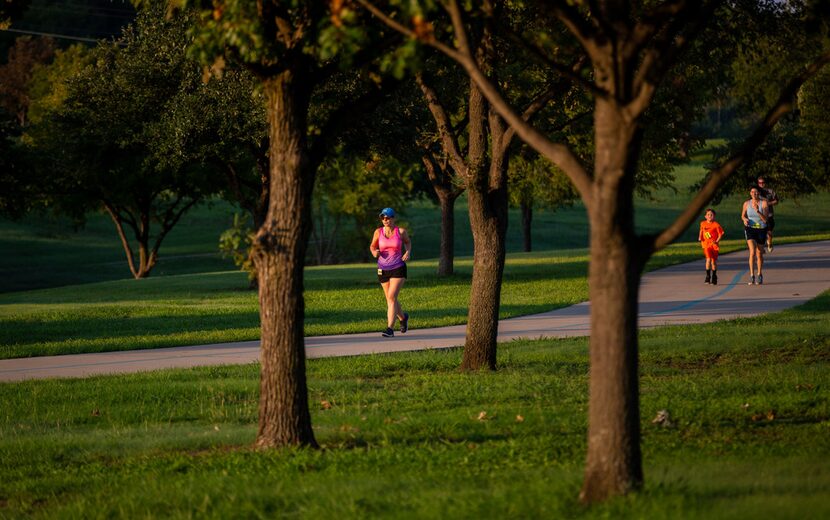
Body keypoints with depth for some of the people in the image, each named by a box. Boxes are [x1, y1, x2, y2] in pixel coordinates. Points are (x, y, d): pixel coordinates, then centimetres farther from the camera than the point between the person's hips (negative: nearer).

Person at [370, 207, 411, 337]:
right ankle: (403, 318, 43)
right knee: (391, 299, 14)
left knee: (392, 297, -16)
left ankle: (390, 329, -17)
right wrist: (374, 252, -13)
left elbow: (408, 241, 14)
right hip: (383, 270, 3)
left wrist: (408, 252, -5)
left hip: (398, 269, -3)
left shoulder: (401, 231, -6)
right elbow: (372, 246, 10)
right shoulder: (378, 232, -4)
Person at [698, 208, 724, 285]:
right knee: (708, 259, -17)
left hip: (714, 245, -1)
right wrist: (700, 237, 8)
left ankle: (714, 278, 23)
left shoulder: (716, 225, -8)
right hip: (706, 244, 1)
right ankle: (708, 276, -9)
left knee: (714, 261, 7)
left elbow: (720, 233, -4)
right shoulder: (703, 224, 3)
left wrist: (717, 241, -15)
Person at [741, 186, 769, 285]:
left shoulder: (763, 203, -8)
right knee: (752, 252, -19)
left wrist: (757, 211, -27)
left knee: (759, 254, 11)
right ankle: (752, 275, -17)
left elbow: (765, 219, -13)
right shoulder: (747, 203, -2)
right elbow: (743, 215, 15)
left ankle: (760, 275, 29)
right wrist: (744, 219, -8)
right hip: (750, 229, 0)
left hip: (761, 229, 0)